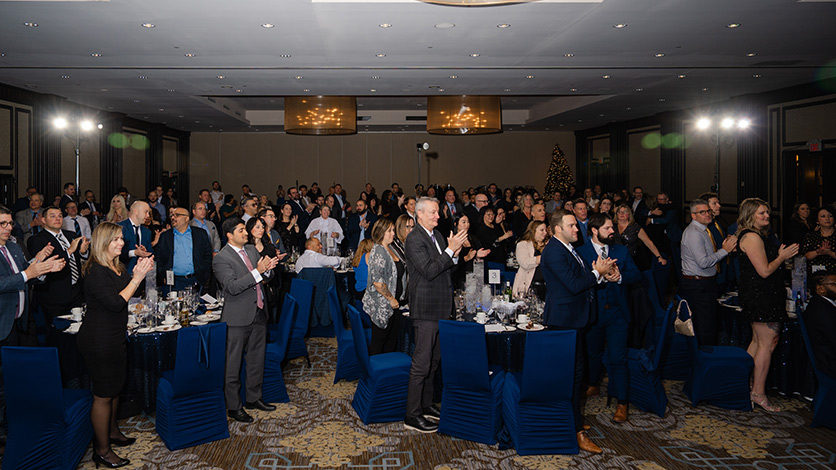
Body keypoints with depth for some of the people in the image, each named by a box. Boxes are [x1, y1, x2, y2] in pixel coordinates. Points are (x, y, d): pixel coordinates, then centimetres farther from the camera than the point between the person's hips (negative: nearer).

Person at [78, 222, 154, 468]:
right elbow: (116, 303, -27)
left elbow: (127, 291, 16)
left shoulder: (116, 267, 7)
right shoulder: (96, 272, -22)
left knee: (115, 388, 23)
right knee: (103, 395, 2)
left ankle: (112, 432, 42)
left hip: (114, 337, 10)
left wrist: (138, 273, 0)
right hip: (99, 340, -10)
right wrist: (137, 278, -25)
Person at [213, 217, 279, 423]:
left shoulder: (251, 250, 10)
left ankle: (253, 398, 32)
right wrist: (257, 271, -28)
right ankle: (233, 406, 14)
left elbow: (268, 277, 12)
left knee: (257, 359, 17)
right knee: (233, 364, 3)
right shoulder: (221, 258, -12)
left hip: (258, 313, 8)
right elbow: (232, 287, -23)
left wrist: (268, 269, -12)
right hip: (238, 317, -7)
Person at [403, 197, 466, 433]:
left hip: (441, 307, 9)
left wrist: (455, 254, -2)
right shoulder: (414, 239, -14)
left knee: (433, 360, 18)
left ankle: (426, 404, 31)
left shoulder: (438, 235, 13)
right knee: (421, 363, -4)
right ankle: (412, 415, 5)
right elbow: (429, 271, -24)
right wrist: (450, 249, -23)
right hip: (426, 309, -9)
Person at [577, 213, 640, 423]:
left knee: (618, 358, -3)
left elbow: (636, 274, 0)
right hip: (593, 311, 0)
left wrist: (620, 277, -20)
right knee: (593, 353, 19)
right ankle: (594, 386, 43)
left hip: (617, 313, 1)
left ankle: (622, 403, 6)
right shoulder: (581, 252, -4)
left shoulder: (621, 250, 7)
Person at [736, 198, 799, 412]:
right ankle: (759, 393, 2)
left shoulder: (757, 235, 17)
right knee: (767, 344, -5)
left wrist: (781, 256, 12)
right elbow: (764, 271, -20)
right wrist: (782, 257, -8)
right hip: (761, 297, -11)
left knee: (757, 341, 16)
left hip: (757, 296, 11)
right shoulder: (752, 237, -17)